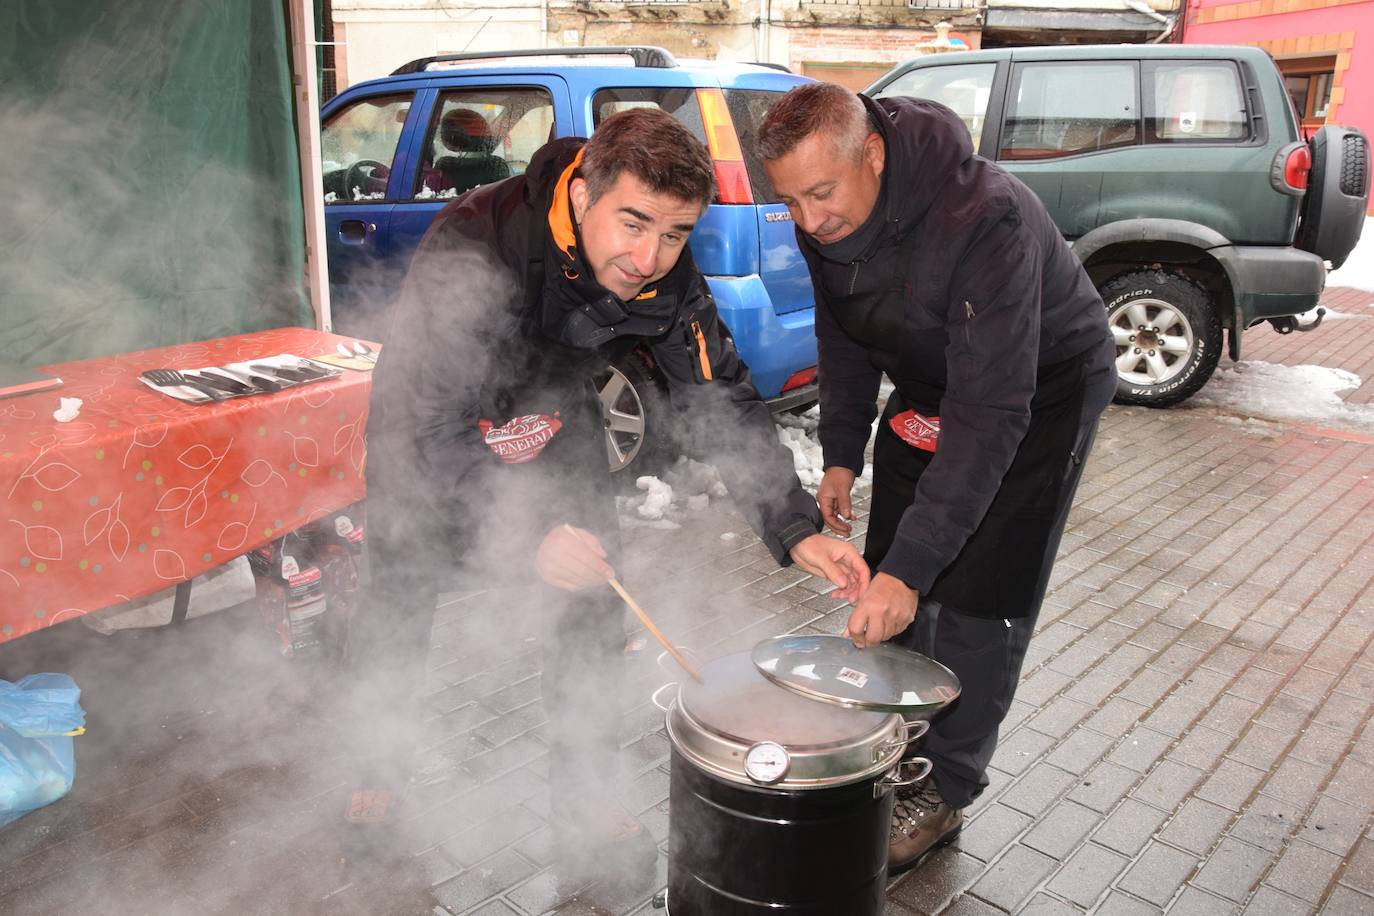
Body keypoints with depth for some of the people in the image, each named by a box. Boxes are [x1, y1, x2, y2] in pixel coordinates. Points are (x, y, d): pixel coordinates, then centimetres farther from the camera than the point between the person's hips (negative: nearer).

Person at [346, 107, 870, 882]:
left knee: (592, 599, -2)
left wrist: (796, 528, -28)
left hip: (554, 415, 3)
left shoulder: (670, 281, -23)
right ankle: (381, 765, 34)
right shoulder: (472, 248, -38)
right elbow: (421, 424, -39)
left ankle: (586, 795, 17)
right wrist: (523, 541, -51)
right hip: (431, 427, -3)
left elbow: (725, 401, -17)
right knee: (402, 597, 6)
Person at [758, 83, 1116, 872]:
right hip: (930, 386, 7)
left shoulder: (985, 218, -38)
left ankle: (942, 793, 12)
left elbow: (991, 410, -40)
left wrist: (912, 565, -43)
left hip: (1044, 389, -6)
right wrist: (842, 455, -4)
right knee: (888, 578, 8)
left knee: (976, 600, -7)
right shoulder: (825, 217, -15)